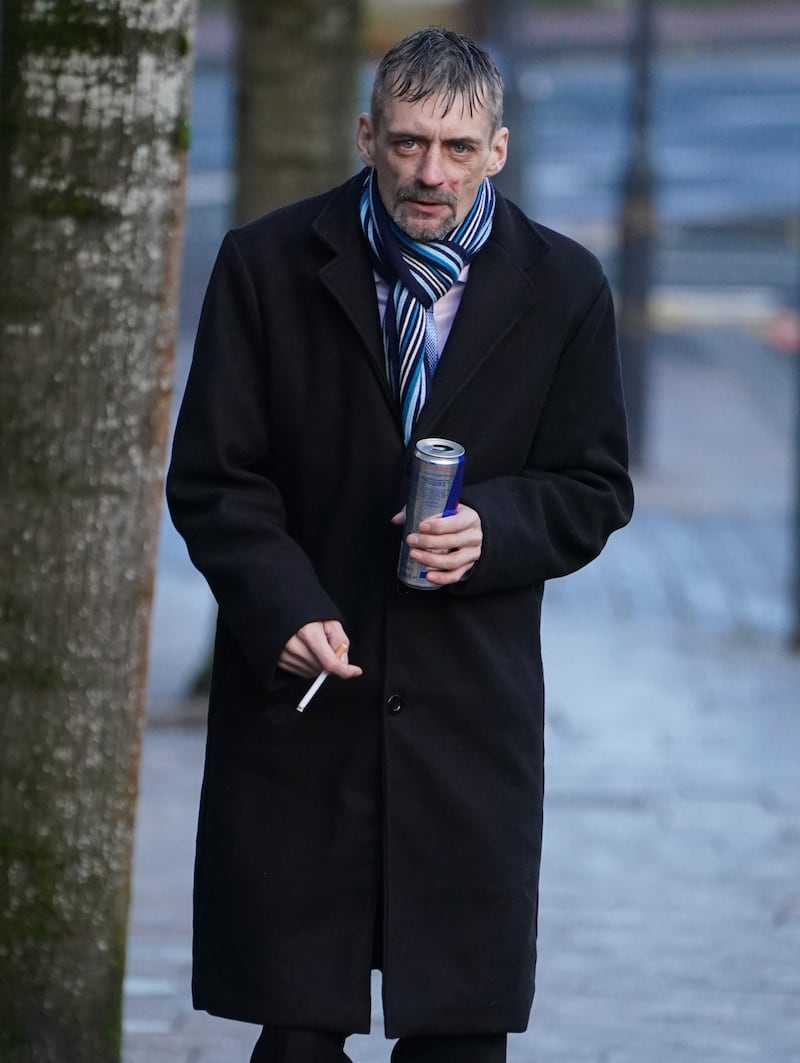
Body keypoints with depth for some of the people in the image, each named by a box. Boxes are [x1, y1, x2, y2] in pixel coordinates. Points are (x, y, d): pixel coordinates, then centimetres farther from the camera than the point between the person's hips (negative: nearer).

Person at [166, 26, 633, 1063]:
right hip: (300, 691, -1)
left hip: (471, 699, 1)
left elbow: (593, 490, 8)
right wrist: (284, 606, -15)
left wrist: (492, 530, -13)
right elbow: (211, 478, 1)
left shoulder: (561, 288, 2)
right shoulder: (268, 266, 0)